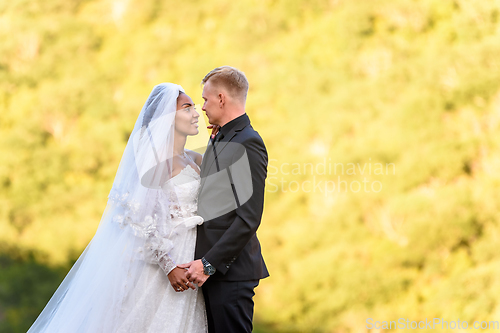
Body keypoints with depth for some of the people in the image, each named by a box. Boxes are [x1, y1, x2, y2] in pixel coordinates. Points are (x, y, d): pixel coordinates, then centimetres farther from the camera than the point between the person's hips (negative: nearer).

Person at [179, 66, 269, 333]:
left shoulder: (248, 143, -13)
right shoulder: (219, 140, 17)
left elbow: (249, 218, -19)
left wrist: (209, 264, -19)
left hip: (231, 271, -9)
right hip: (211, 269, 9)